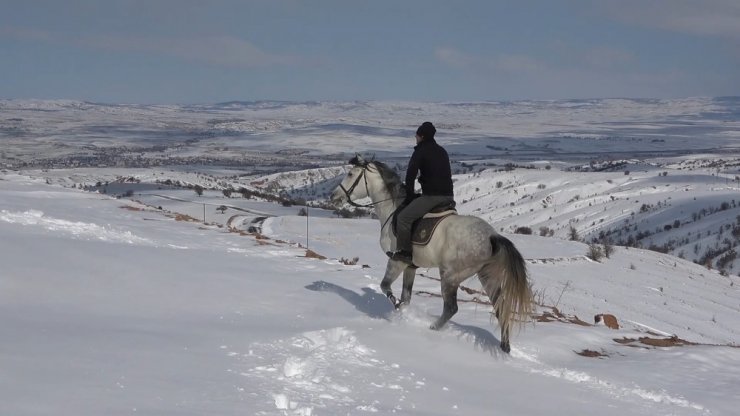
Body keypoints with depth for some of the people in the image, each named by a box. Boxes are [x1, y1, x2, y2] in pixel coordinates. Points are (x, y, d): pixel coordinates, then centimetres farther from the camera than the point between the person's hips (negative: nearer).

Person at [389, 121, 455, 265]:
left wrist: (409, 195, 5)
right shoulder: (442, 151, 21)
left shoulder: (420, 151, -1)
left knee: (404, 217, -8)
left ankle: (404, 252, -12)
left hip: (431, 196, -8)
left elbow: (411, 174, -5)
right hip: (448, 196, 8)